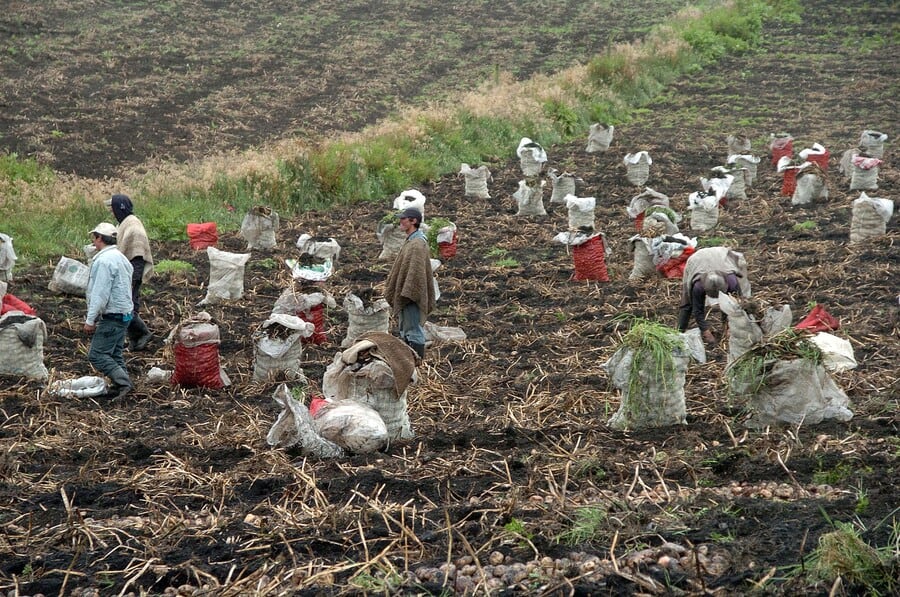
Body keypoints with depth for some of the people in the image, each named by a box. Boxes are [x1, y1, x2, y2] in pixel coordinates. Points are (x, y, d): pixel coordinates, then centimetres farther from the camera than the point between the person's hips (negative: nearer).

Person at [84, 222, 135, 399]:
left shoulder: (104, 260, -16)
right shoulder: (121, 258, 16)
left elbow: (100, 294, -21)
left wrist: (90, 319, -17)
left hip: (111, 316, -10)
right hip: (124, 313, 10)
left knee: (97, 354, -8)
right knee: (115, 354, 14)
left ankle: (123, 382, -15)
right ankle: (121, 386, 11)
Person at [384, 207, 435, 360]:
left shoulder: (417, 244, -18)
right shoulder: (410, 241, 15)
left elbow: (415, 271, -24)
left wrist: (407, 294, -24)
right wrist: (393, 292, 21)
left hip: (411, 295, -11)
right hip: (405, 295, 11)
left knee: (413, 330, -6)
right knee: (406, 330, 17)